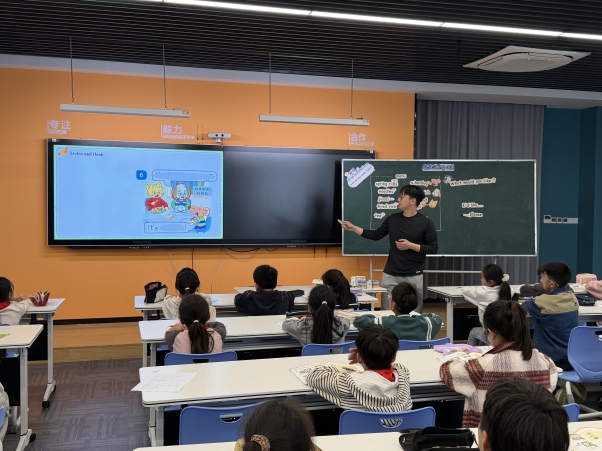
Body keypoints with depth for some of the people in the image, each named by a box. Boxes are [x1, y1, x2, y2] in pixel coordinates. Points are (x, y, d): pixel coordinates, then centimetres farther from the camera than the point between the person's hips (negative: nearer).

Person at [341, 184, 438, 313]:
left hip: (414, 276, -3)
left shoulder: (426, 223, -4)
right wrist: (353, 228, 10)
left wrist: (411, 246, -15)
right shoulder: (392, 219, 9)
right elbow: (376, 235, 16)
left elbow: (433, 249, -5)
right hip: (391, 275, 4)